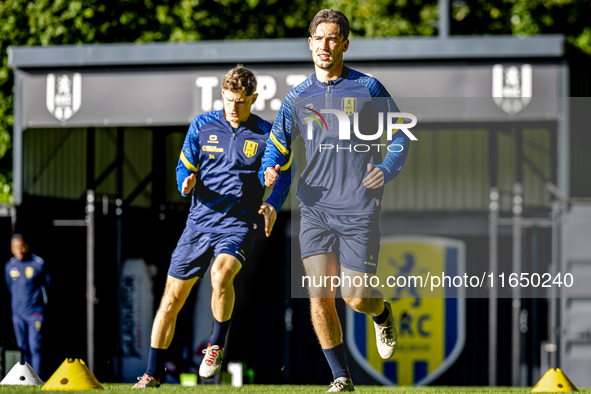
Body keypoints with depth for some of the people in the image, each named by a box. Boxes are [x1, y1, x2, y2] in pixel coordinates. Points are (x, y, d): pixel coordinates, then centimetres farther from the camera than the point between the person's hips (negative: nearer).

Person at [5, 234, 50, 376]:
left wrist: (43, 307, 2)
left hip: (35, 312, -4)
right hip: (17, 313, 4)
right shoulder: (9, 266, 8)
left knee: (35, 348, -9)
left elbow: (46, 286, 2)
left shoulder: (39, 264, -5)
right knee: (23, 348, 5)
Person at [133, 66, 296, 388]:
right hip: (200, 220, 3)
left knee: (221, 274, -33)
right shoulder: (202, 126, 2)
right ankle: (153, 375, 15)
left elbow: (285, 171, 12)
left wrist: (273, 205, -5)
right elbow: (184, 166, 10)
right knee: (172, 298, 4)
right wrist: (187, 184, -13)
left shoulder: (266, 134, -2)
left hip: (239, 225, -3)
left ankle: (216, 346, -11)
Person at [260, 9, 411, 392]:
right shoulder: (298, 96, 6)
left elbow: (401, 131, 7)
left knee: (356, 298, -4)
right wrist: (270, 171, -6)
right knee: (320, 296, -7)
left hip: (359, 208, -3)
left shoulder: (367, 88, -1)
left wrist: (387, 169, -9)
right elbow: (278, 144, 15)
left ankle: (382, 312, 34)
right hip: (315, 208, 3)